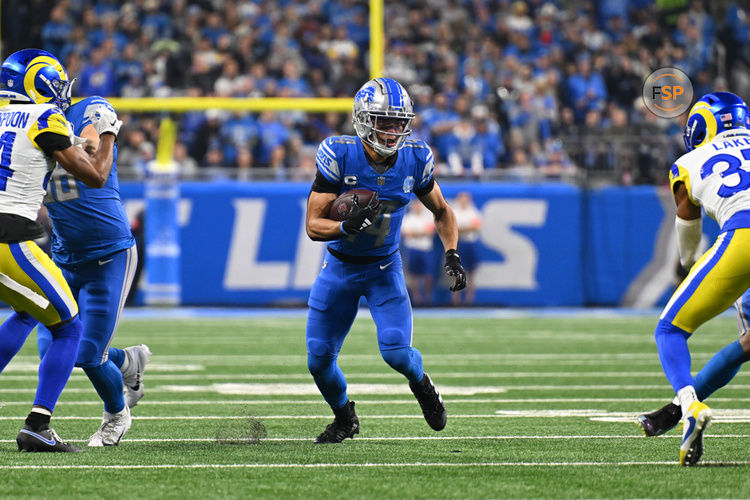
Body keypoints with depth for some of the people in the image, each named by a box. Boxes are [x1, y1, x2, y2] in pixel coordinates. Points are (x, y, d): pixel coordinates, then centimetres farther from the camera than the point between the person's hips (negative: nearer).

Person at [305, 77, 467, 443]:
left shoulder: (414, 160, -12)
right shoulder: (340, 156, -21)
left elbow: (442, 212, 6)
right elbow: (313, 225, -19)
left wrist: (452, 254, -9)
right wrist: (347, 226, -39)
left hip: (384, 268, 0)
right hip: (339, 266, 0)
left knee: (396, 352, -18)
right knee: (319, 358, 1)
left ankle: (420, 382, 20)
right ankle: (344, 418, 32)